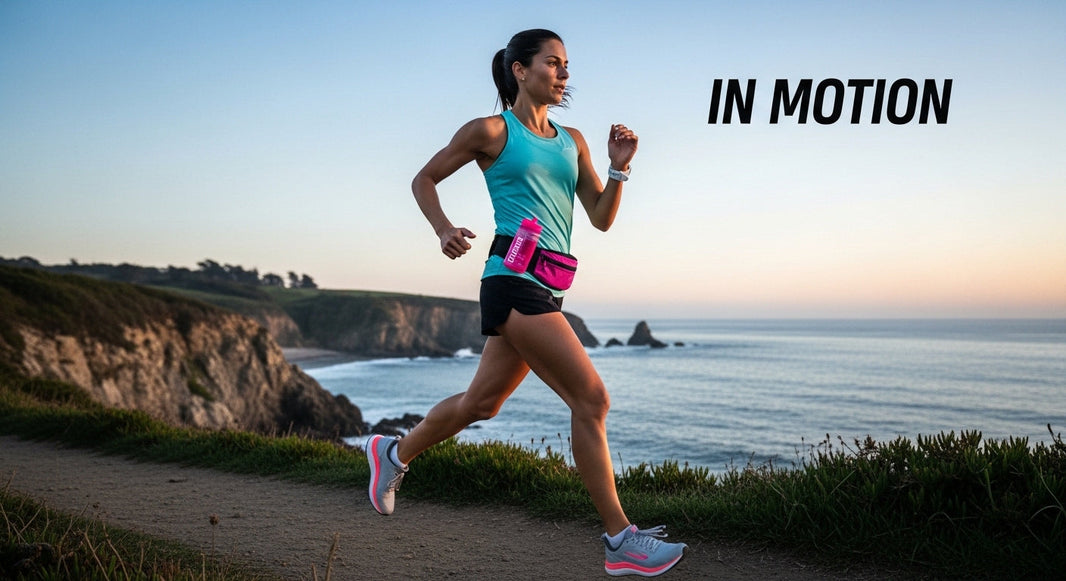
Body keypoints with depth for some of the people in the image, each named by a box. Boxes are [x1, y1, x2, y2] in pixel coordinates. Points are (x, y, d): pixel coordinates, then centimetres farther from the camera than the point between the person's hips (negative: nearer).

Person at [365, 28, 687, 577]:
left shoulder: (572, 141, 18)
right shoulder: (491, 131, 2)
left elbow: (602, 218, 14)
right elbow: (424, 180, 9)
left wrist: (619, 167, 0)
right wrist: (444, 229, -8)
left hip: (546, 288, 8)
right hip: (515, 278, -7)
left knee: (482, 402, 17)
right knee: (591, 399, -12)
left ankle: (394, 453, 41)